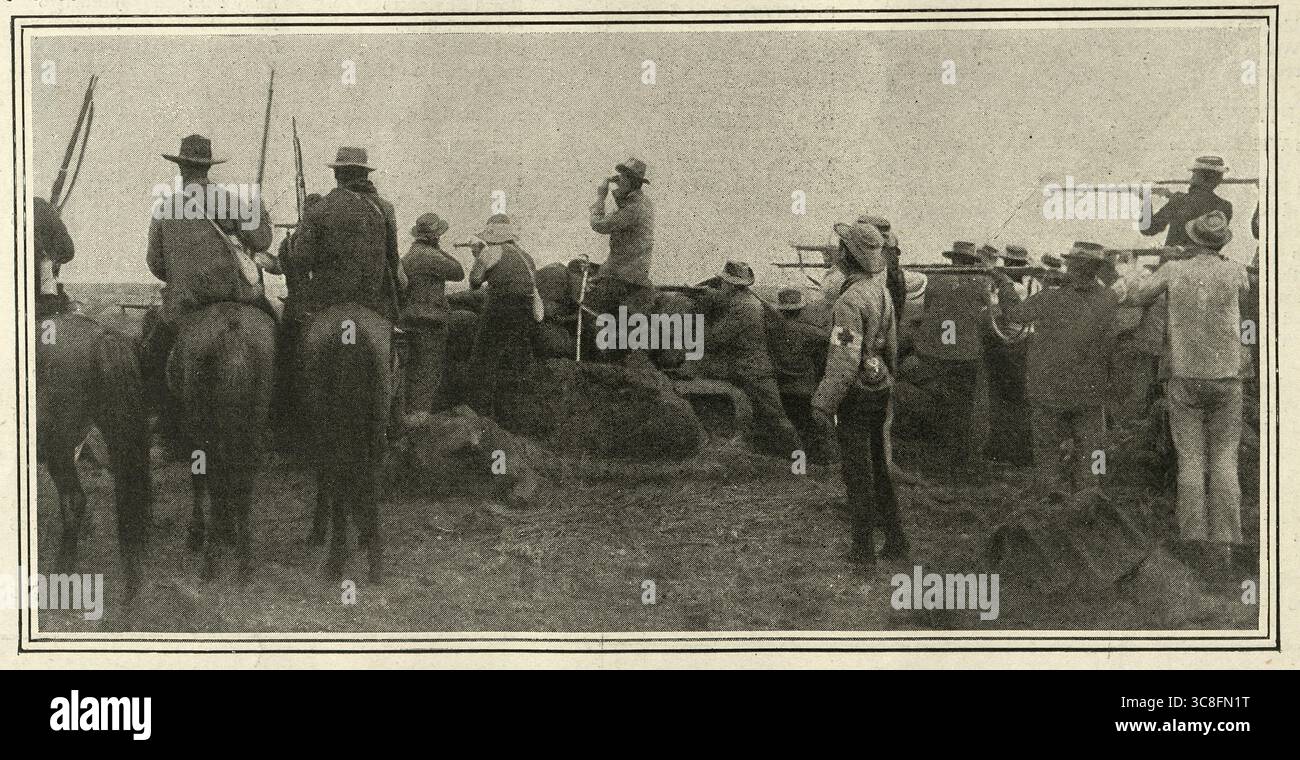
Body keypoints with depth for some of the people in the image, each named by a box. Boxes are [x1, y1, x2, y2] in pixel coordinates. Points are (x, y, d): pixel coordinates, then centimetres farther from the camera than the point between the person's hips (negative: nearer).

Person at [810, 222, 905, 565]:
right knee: (878, 465, 17)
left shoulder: (851, 300, -22)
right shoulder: (882, 292, 7)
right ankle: (895, 540, 23)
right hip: (880, 390, 9)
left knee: (857, 472, 0)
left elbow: (845, 360, -24)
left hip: (856, 394, -9)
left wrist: (823, 404, -19)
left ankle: (864, 549, 5)